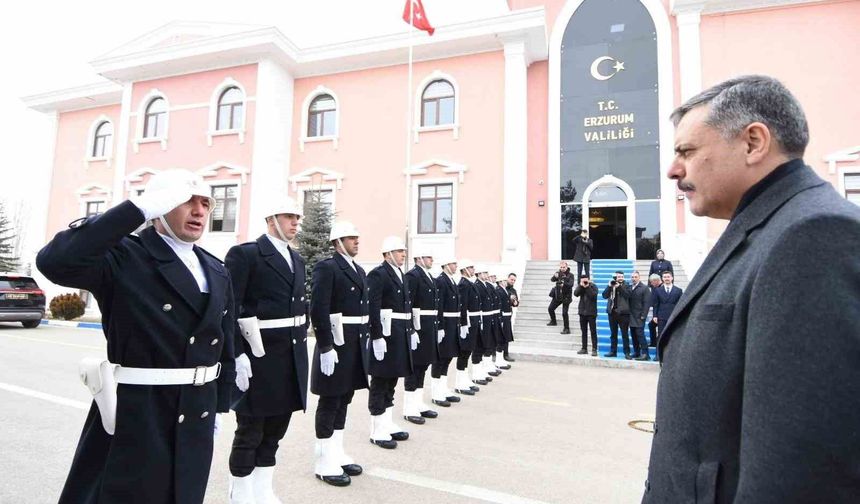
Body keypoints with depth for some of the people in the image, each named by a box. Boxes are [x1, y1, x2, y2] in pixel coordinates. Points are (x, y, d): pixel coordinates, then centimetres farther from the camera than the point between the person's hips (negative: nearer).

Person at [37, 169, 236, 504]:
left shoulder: (218, 272, 6)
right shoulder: (122, 257, -10)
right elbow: (54, 262, -31)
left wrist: (219, 408, 13)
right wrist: (139, 209, -28)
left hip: (195, 420, 6)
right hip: (132, 418, -6)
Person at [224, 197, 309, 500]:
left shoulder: (297, 259, 13)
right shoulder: (244, 254, -9)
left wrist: (302, 347, 12)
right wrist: (237, 355, -20)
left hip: (293, 355, 7)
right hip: (259, 356, -7)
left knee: (275, 429, 18)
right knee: (250, 431, 7)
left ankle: (263, 491, 34)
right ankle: (240, 495, 26)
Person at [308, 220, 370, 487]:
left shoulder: (359, 270, 15)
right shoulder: (326, 267, -11)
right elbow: (318, 309, -18)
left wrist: (367, 340, 13)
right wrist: (326, 347, -22)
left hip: (357, 344, 8)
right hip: (336, 343, -8)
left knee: (343, 400, 16)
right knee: (330, 402, 4)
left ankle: (337, 453, 30)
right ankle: (325, 463, 17)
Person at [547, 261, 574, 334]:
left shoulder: (570, 275, -11)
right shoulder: (558, 273, 0)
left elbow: (571, 284, -25)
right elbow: (552, 280, -14)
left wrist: (564, 283, -43)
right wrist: (555, 277, -37)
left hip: (566, 297, -5)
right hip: (557, 295, 5)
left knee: (564, 313, -13)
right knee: (550, 309, 14)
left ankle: (567, 329, -3)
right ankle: (553, 321, 39)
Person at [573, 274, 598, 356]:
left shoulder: (593, 286, -5)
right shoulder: (580, 287, 6)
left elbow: (593, 296, -20)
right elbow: (575, 293, -10)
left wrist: (588, 287, -21)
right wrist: (581, 286, -18)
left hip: (591, 312, -4)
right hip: (582, 312, 5)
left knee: (593, 331, -3)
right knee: (583, 331, 10)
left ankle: (594, 349, 1)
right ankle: (584, 348, 17)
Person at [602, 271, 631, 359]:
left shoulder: (626, 286, 2)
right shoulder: (611, 285, 10)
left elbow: (628, 295, -16)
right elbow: (605, 296, 0)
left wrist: (619, 286, -17)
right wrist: (609, 286, -11)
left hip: (623, 313, -3)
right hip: (612, 312, 4)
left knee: (624, 334, -1)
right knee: (613, 334, 10)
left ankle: (627, 353, 4)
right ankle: (613, 351, 17)